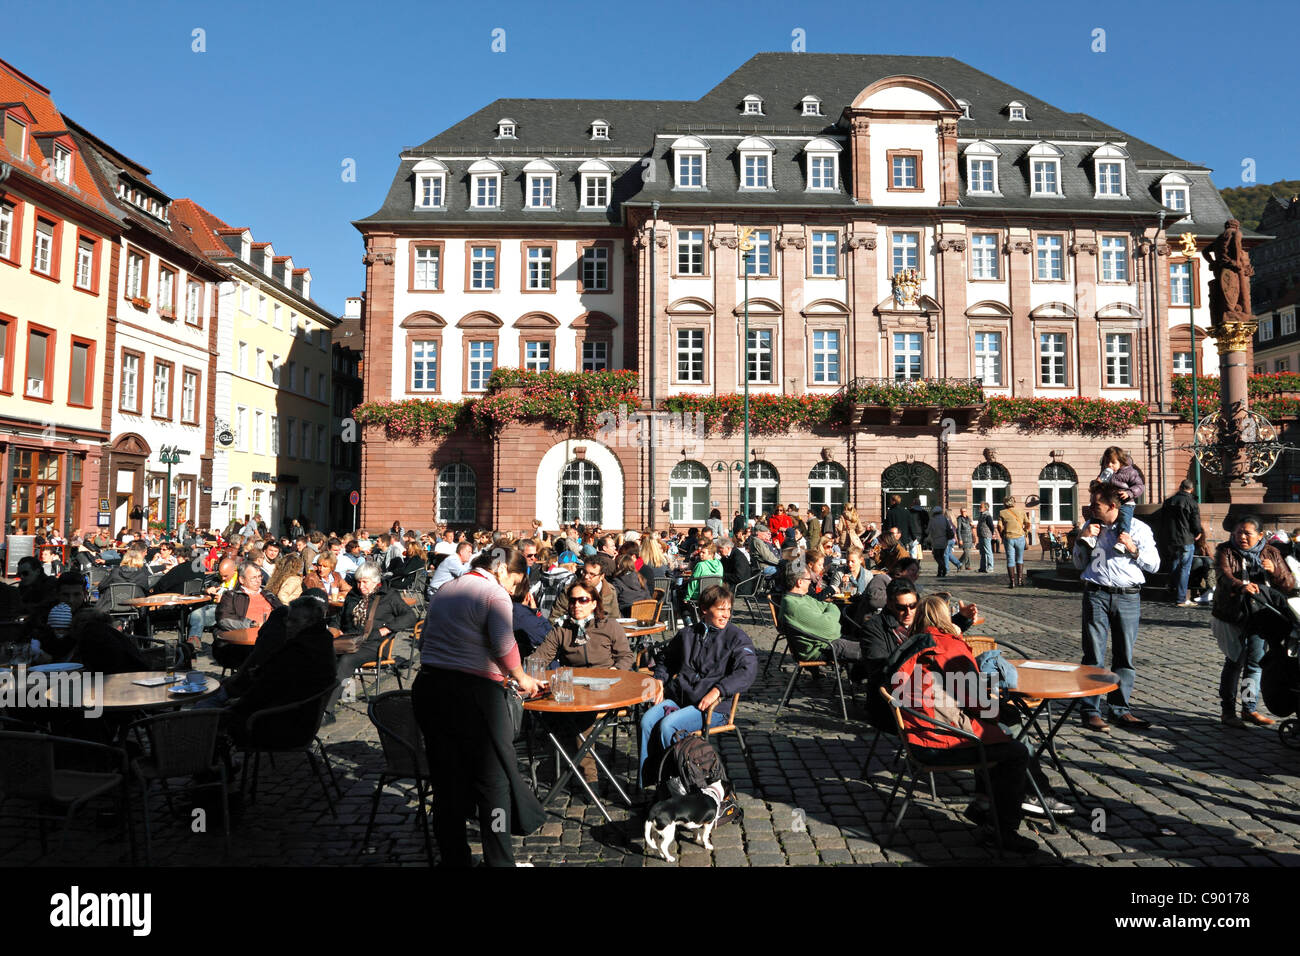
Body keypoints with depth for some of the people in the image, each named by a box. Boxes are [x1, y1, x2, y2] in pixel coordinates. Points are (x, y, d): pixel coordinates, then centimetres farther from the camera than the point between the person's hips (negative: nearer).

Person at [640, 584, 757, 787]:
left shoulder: (737, 637, 3)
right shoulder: (687, 634, 18)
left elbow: (747, 671, -12)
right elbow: (665, 660, 33)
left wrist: (717, 691, -22)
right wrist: (660, 682, 12)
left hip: (712, 706, -5)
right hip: (677, 697, 5)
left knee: (668, 725, -27)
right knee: (647, 721, -21)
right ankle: (645, 785, -11)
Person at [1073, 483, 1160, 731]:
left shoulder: (1138, 528, 6)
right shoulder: (1092, 526, 12)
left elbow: (1154, 565, 6)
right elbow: (1079, 564, 15)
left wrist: (1134, 550, -10)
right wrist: (1083, 540, 0)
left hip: (1128, 597, 0)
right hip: (1096, 594, 0)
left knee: (1124, 656, 6)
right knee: (1094, 655, -3)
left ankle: (1120, 710, 16)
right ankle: (1090, 711, 1)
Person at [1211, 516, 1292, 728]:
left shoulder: (1271, 554, 8)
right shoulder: (1227, 552, -3)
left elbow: (1289, 586, 4)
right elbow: (1225, 575, -22)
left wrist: (1275, 571, -16)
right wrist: (1242, 586, -43)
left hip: (1260, 616, 3)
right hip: (1231, 616, -3)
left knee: (1255, 662, 8)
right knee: (1235, 661, -3)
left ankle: (1250, 709, 20)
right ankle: (1228, 710, 5)